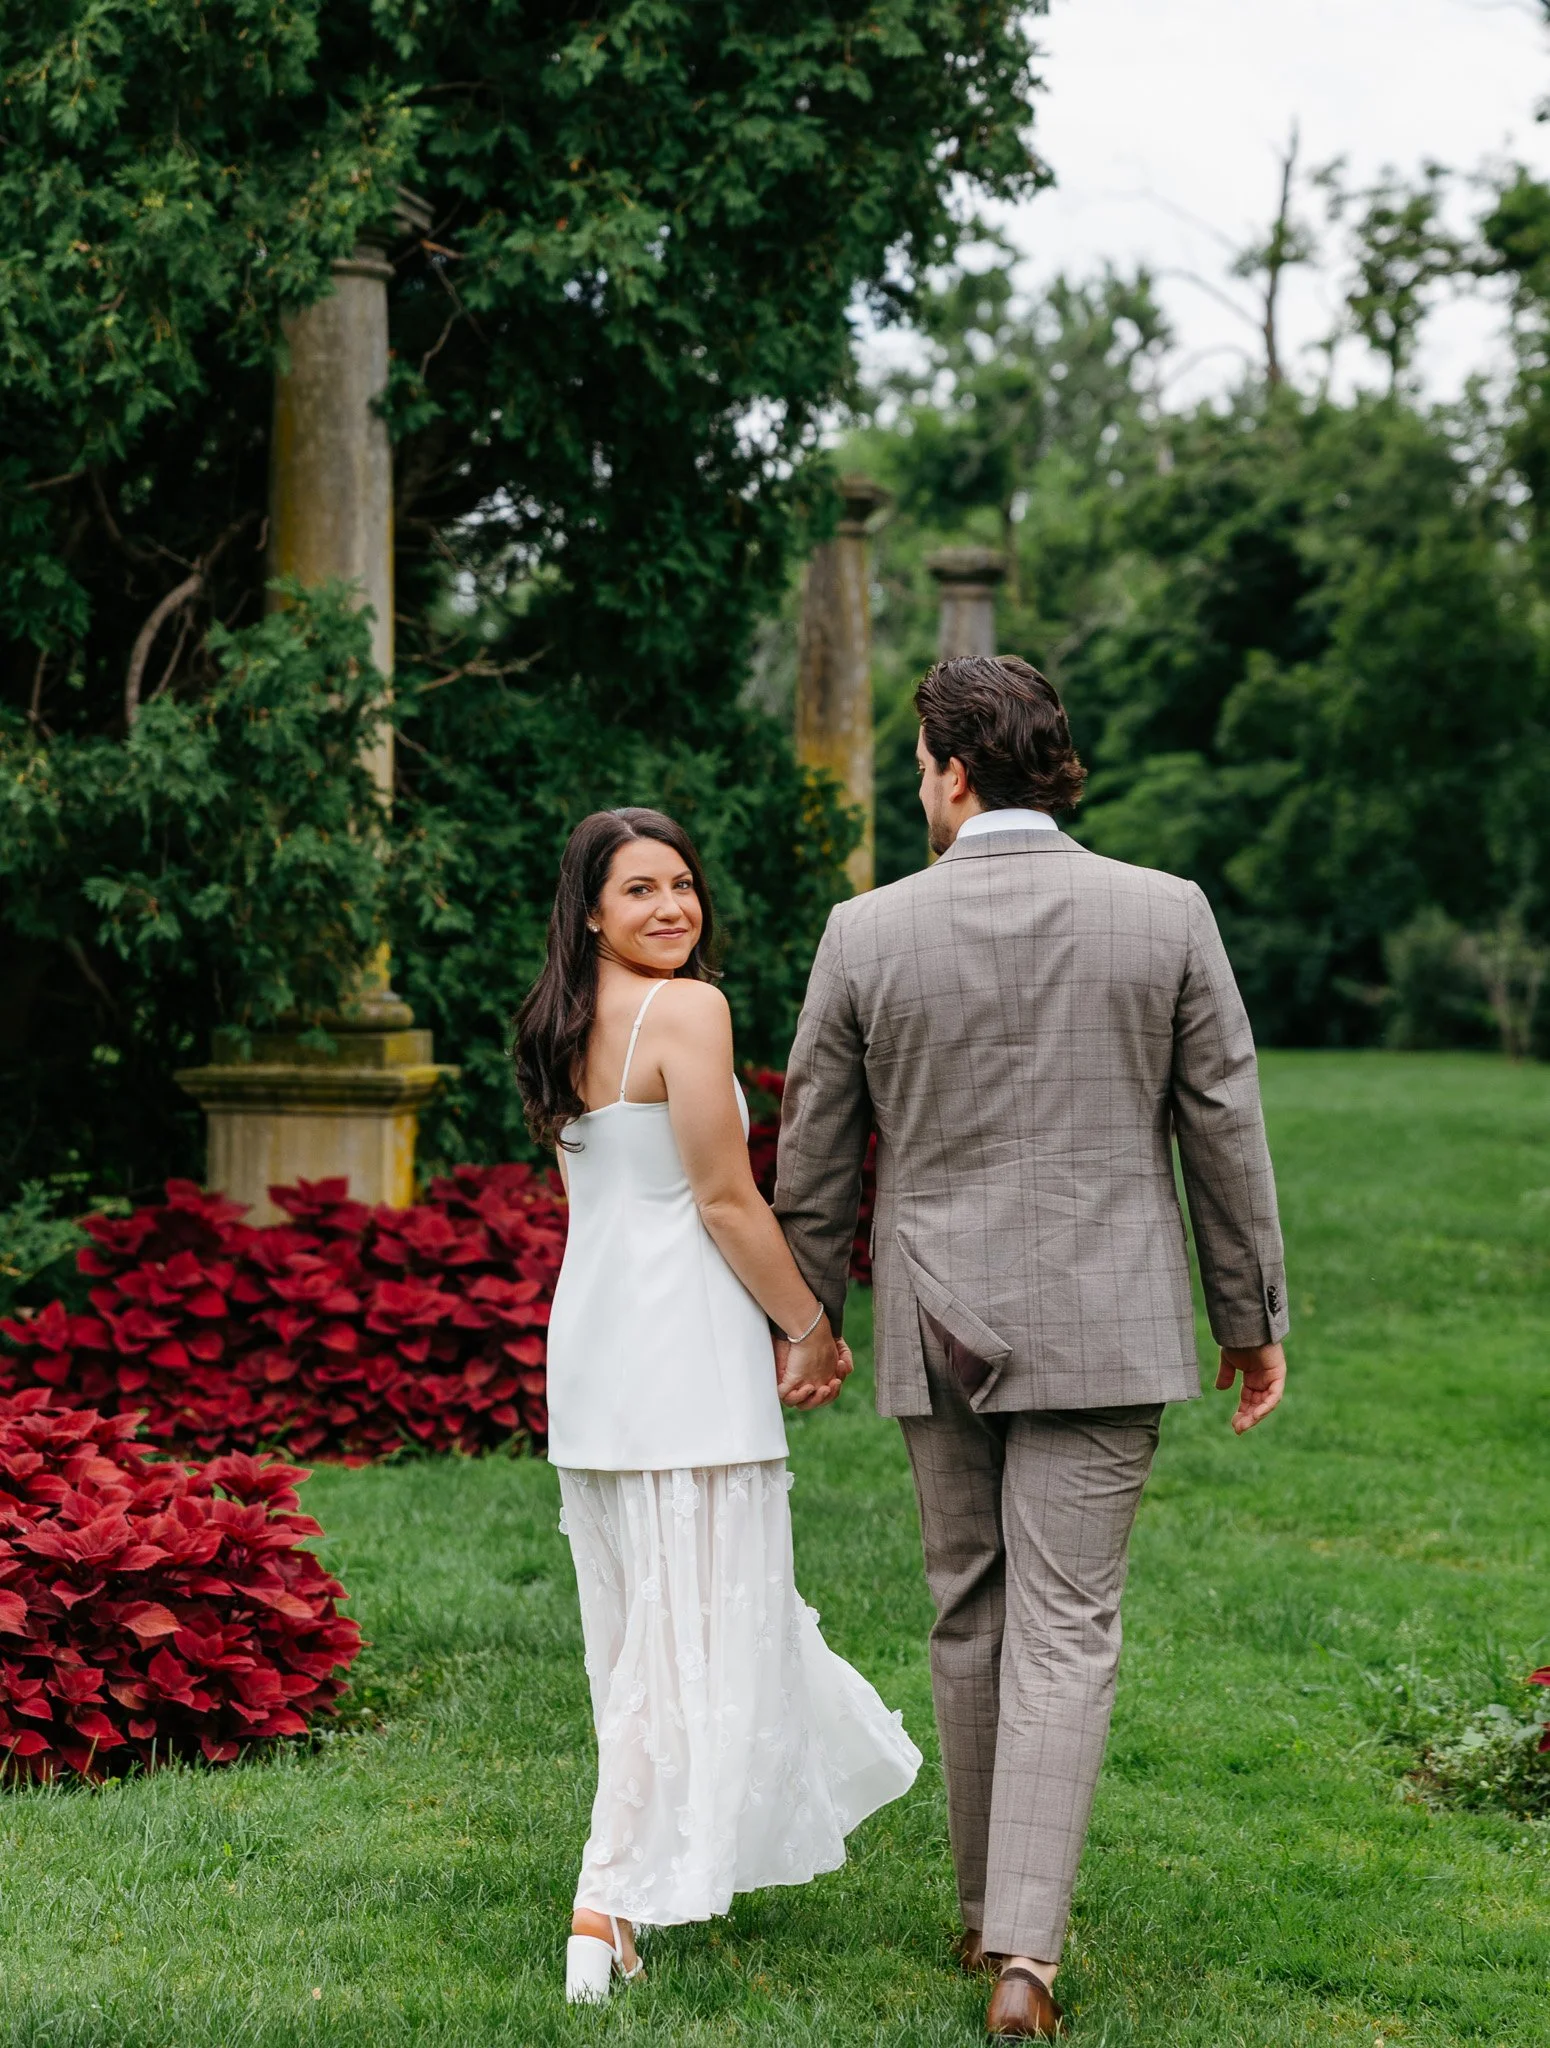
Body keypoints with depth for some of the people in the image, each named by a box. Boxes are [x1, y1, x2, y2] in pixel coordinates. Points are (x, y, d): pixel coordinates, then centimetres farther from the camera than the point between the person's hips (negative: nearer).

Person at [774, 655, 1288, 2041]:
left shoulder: (868, 933, -4)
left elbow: (814, 1151, 4)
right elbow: (1224, 1131, -1)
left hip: (939, 1327, 1)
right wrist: (1255, 1318, 10)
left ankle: (992, 1912, 26)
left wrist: (807, 1317, 18)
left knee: (971, 1621, 15)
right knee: (1065, 1632, -1)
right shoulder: (1167, 915, -6)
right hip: (1104, 1326, -1)